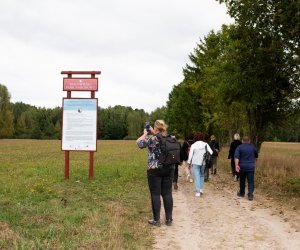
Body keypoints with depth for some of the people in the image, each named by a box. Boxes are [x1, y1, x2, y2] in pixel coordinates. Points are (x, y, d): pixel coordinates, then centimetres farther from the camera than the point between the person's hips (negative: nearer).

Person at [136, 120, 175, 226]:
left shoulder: (152, 138, -10)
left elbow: (138, 142, -2)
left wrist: (145, 134, 10)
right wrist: (153, 133, 26)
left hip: (154, 169, -5)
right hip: (169, 169, 5)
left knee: (155, 194, 3)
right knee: (167, 193, 9)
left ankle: (156, 220, 8)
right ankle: (169, 219, 15)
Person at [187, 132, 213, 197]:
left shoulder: (193, 145, -6)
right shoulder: (205, 144, 0)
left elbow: (190, 154, -5)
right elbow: (211, 152, -4)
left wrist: (189, 162, 5)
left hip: (195, 163, -3)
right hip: (203, 163, 3)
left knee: (196, 177, -1)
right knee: (202, 175, 20)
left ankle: (197, 192, -5)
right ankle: (201, 189, 18)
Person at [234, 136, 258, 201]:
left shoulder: (239, 147, -1)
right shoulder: (252, 147, 6)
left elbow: (236, 157, -16)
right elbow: (256, 156, 22)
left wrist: (236, 165, -22)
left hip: (242, 167, 0)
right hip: (251, 167, 0)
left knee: (242, 180, 15)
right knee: (251, 181, -1)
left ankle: (241, 193, 29)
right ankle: (250, 195, -11)